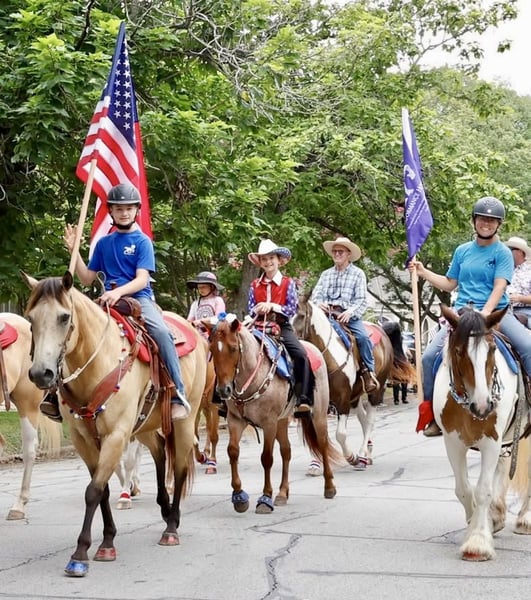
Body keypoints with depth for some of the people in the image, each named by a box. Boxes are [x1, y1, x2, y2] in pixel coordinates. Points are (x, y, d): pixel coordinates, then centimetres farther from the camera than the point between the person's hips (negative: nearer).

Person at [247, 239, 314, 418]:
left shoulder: (288, 283, 5)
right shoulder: (254, 285, 12)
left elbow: (293, 308, -1)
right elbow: (250, 309, 11)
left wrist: (273, 306, -14)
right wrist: (257, 310, -12)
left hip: (282, 327, -2)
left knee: (301, 355, -26)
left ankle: (303, 399, -25)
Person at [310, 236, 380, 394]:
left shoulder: (358, 274, 8)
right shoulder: (326, 274, 19)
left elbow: (362, 300, -1)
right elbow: (315, 295, 12)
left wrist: (350, 312, -21)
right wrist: (319, 303, -13)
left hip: (349, 315, -3)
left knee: (363, 337, -28)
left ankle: (368, 372, -19)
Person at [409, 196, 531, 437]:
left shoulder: (503, 253, 1)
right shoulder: (462, 251, 13)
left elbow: (499, 287, -11)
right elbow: (450, 284, 22)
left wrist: (484, 314, -25)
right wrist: (423, 272, 11)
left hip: (495, 312, -3)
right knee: (429, 356, -14)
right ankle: (431, 412, -1)